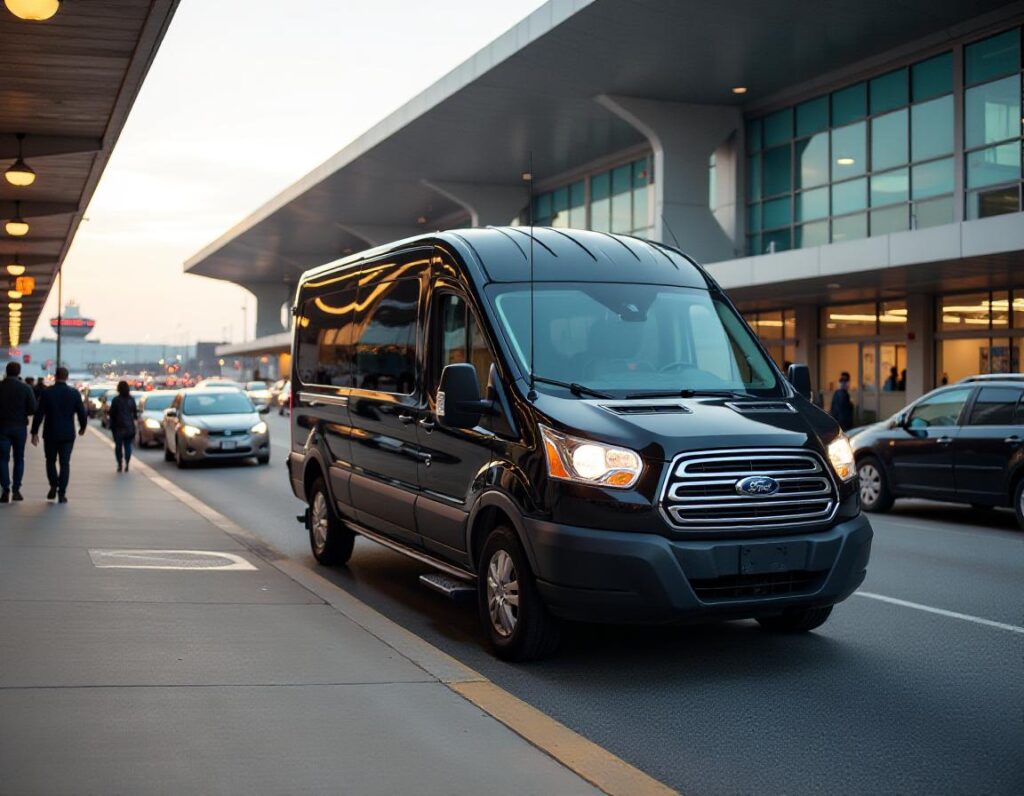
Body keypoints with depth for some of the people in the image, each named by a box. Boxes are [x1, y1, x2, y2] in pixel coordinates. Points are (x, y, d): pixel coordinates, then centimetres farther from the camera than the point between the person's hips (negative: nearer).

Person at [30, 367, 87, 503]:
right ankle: (62, 493, -2)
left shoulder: (47, 393, -6)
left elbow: (39, 414, -6)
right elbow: (82, 413, -2)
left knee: (51, 461, 17)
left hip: (50, 434, 0)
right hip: (68, 434, 0)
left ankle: (53, 486, 2)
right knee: (65, 463, 4)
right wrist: (83, 427, 17)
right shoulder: (75, 393, -4)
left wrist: (34, 432, 0)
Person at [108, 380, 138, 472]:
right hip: (129, 426, 3)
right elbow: (135, 413, 6)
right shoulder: (131, 399, 1)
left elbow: (112, 413, -7)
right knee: (127, 445, 6)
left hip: (118, 427, -3)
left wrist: (111, 424, 4)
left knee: (118, 446, 5)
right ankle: (127, 465, -1)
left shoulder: (116, 400, -9)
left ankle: (120, 465, 0)